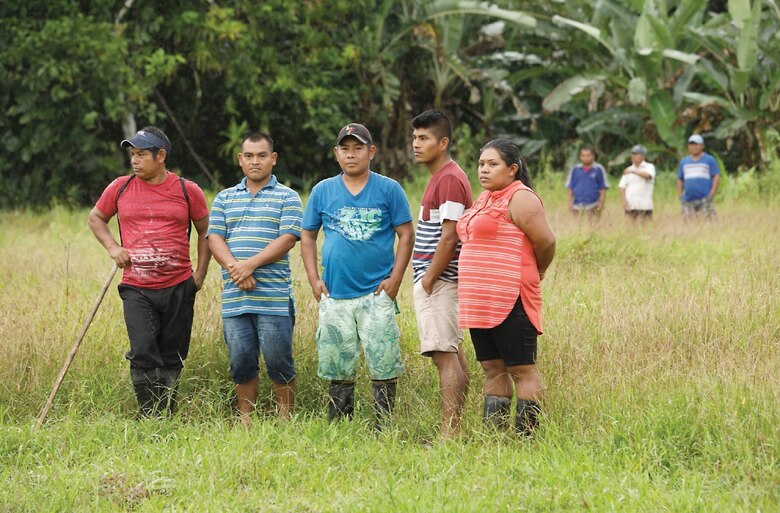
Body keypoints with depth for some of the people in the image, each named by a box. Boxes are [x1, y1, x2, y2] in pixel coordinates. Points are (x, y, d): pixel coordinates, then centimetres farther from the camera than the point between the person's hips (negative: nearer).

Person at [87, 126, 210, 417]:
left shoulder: (188, 191, 2)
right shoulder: (120, 188, 4)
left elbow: (205, 231, 13)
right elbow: (96, 218, 20)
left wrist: (200, 273, 6)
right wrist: (112, 247, 3)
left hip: (178, 287, 0)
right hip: (136, 289, 0)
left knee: (172, 359, 7)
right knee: (143, 353, -15)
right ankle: (149, 420, -9)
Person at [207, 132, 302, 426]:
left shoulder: (286, 198, 5)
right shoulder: (225, 199, 16)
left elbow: (287, 239, -7)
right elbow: (214, 238, 6)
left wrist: (250, 265, -15)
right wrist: (234, 268, -12)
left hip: (274, 297, -3)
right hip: (234, 298, 3)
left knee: (279, 362, -3)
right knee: (241, 363, 5)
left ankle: (285, 421, 5)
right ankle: (245, 421, 14)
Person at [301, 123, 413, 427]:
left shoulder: (389, 190, 2)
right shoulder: (322, 191, 8)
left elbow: (406, 235, 2)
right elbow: (307, 236, 13)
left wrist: (395, 279, -7)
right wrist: (314, 280, 3)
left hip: (377, 293, -2)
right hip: (334, 296, 2)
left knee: (384, 367, -4)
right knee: (338, 369, 7)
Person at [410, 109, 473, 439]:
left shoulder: (449, 179, -14)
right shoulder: (440, 177, 17)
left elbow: (449, 237, -20)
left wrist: (429, 279, -16)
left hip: (439, 281, -11)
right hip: (440, 280, 11)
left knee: (445, 355, -11)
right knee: (453, 353, 11)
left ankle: (449, 431, -14)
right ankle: (455, 429, 15)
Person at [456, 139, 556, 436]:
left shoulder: (519, 199, -10)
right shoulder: (486, 198, 18)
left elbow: (546, 241, -12)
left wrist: (535, 273, 4)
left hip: (510, 300, -9)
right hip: (481, 301, 9)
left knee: (522, 370, -6)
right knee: (492, 369, 11)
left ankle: (526, 436, -6)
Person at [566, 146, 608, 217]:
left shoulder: (598, 169, 1)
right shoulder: (575, 170, 8)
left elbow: (603, 188, 2)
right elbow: (569, 188, 10)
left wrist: (601, 203, -5)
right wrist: (570, 203, 3)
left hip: (592, 206, -3)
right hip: (577, 206, 3)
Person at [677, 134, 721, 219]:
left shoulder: (710, 160, 6)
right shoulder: (684, 162, 18)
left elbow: (716, 177, 1)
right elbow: (680, 179, 20)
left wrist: (711, 195, -8)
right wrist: (680, 196, 8)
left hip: (704, 200, -4)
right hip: (688, 201, 4)